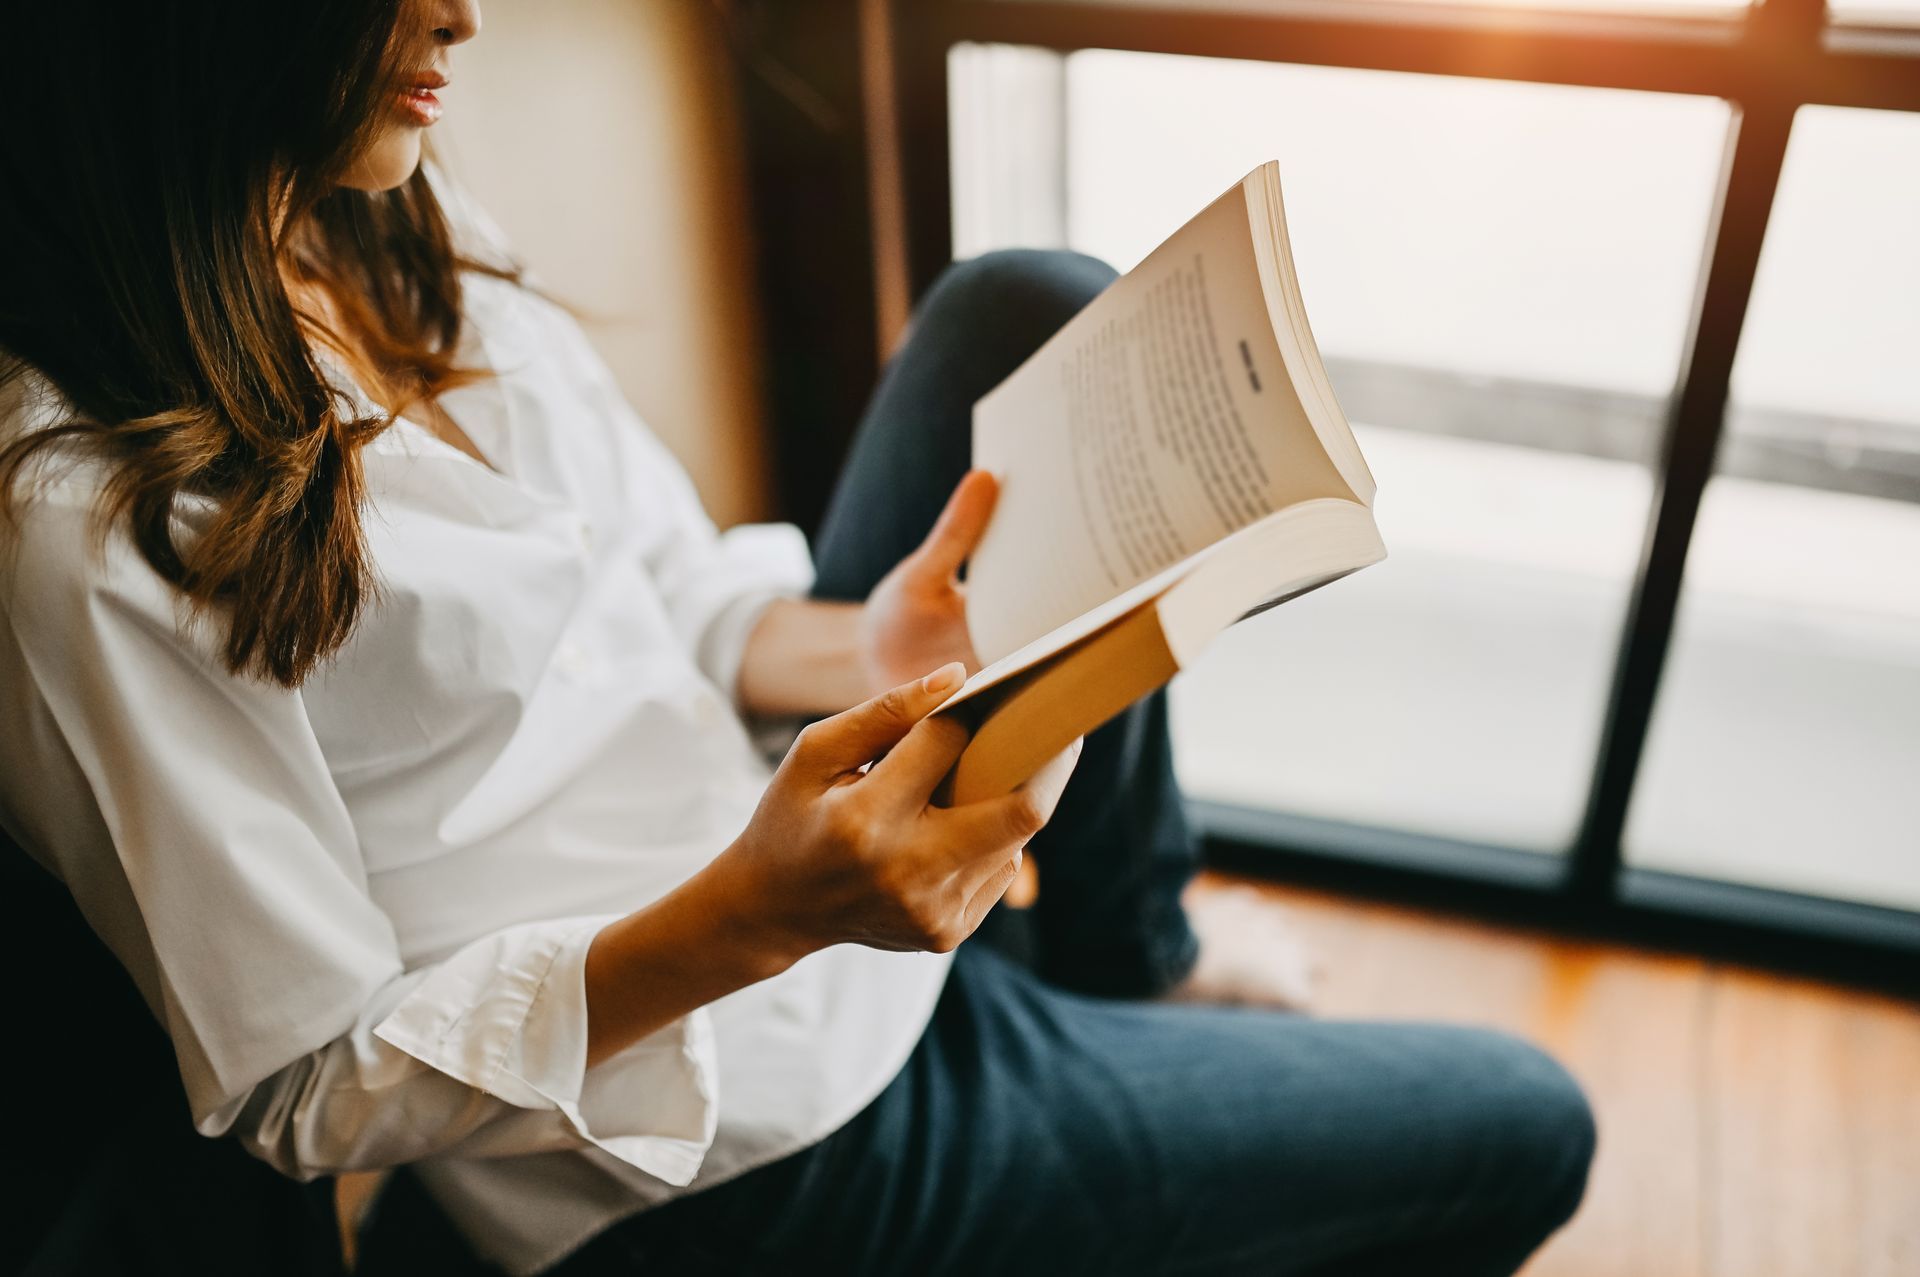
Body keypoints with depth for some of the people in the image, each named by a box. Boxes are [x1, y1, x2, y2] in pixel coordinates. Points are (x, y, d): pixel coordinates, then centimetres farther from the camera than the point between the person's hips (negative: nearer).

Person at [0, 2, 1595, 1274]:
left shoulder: (401, 237, -1)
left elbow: (673, 591, 5)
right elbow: (309, 1092, -19)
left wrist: (862, 656, -16)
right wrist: (751, 917, -33)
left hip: (832, 881, 8)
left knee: (1034, 315, 1)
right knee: (1521, 1131, 1)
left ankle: (1131, 975, 14)